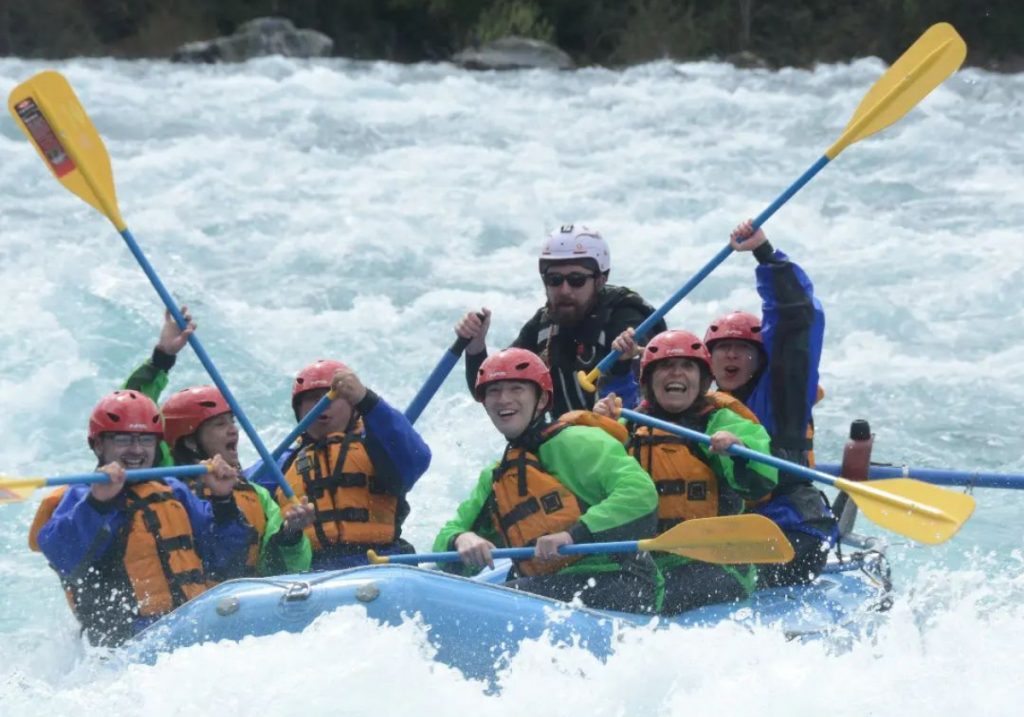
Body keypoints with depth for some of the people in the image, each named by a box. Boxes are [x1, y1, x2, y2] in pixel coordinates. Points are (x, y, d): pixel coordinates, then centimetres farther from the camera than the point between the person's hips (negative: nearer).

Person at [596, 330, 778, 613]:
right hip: (643, 564, 5)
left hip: (713, 565, -5)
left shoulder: (720, 422, 3)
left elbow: (760, 482, -12)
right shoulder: (632, 427, 15)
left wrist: (737, 449, -33)